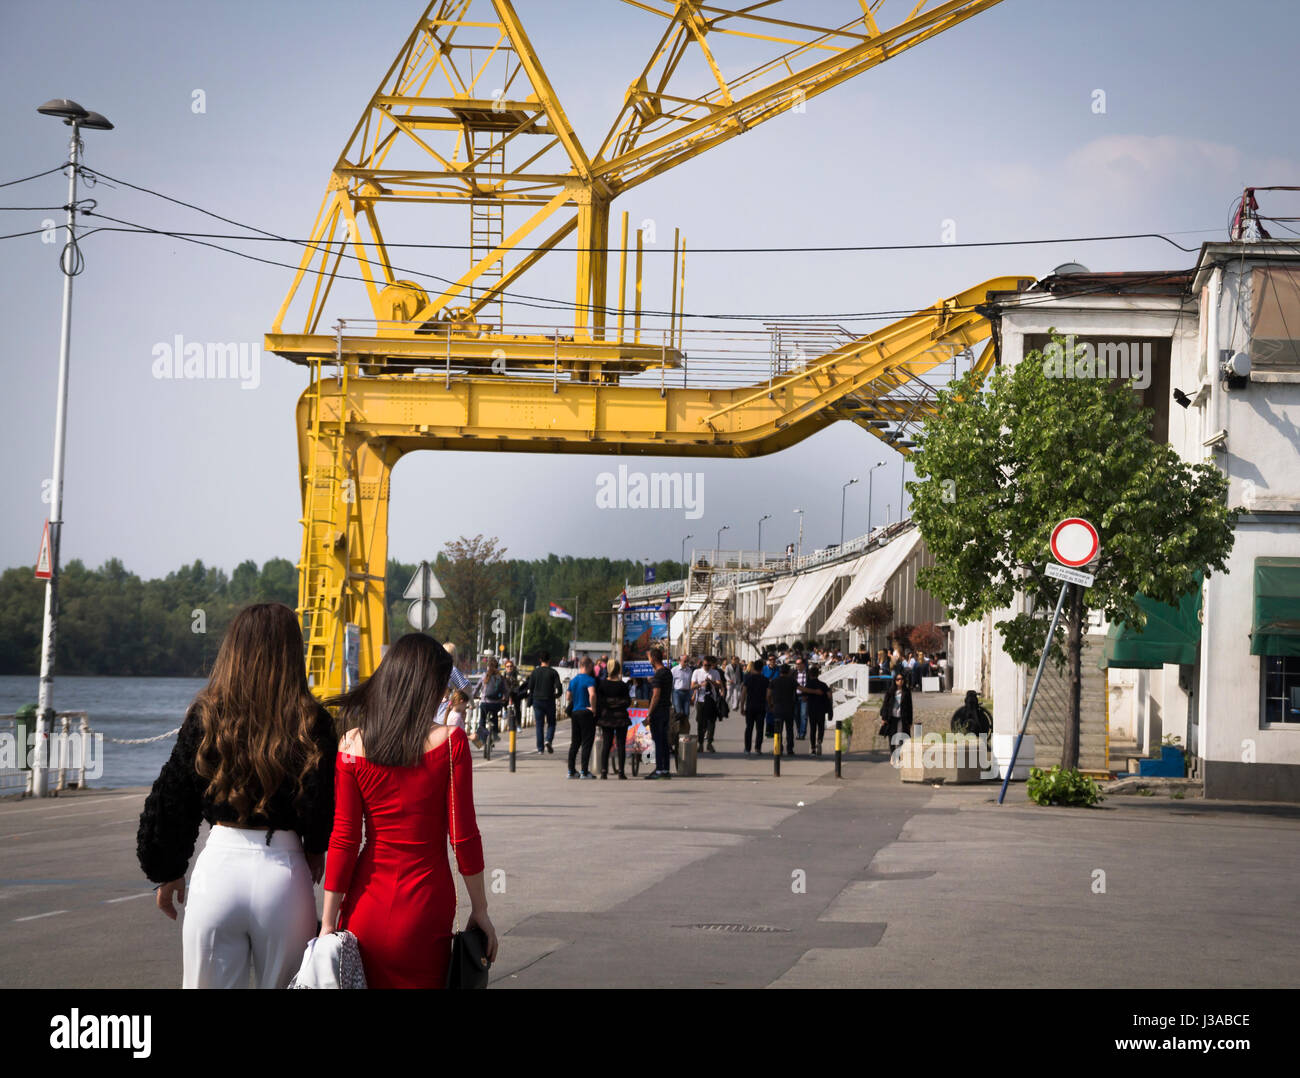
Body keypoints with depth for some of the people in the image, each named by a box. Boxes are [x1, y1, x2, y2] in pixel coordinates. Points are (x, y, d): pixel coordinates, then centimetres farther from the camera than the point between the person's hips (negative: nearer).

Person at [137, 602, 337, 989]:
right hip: (283, 872, -1)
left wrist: (166, 873, 20)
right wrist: (315, 849, 13)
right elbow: (323, 807, -9)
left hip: (219, 866, 1)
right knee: (280, 985, 12)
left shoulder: (206, 716, 1)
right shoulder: (311, 722, -5)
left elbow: (170, 802, 7)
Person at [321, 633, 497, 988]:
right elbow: (463, 836, -6)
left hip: (367, 905, 2)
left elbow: (343, 841, -2)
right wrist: (480, 910, 4)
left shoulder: (353, 745, -3)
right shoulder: (449, 742, -8)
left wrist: (329, 922, 3)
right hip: (426, 907, -2)